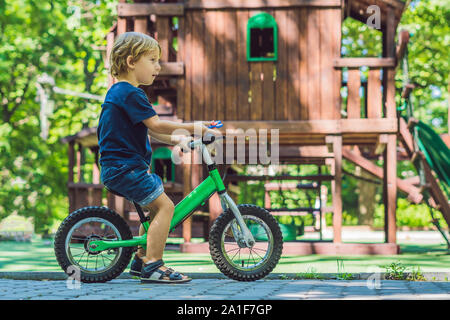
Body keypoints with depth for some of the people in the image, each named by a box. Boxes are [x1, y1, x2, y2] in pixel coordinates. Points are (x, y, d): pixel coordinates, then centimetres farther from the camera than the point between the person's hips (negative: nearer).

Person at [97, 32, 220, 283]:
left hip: (117, 168, 11)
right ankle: (153, 266, -15)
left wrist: (177, 138, 11)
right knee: (164, 205, -14)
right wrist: (191, 127, -16)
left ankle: (141, 259, 27)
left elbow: (150, 130, 20)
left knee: (155, 207, 20)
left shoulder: (119, 92, 19)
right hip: (125, 168, -11)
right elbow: (155, 125, -21)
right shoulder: (131, 93, -14)